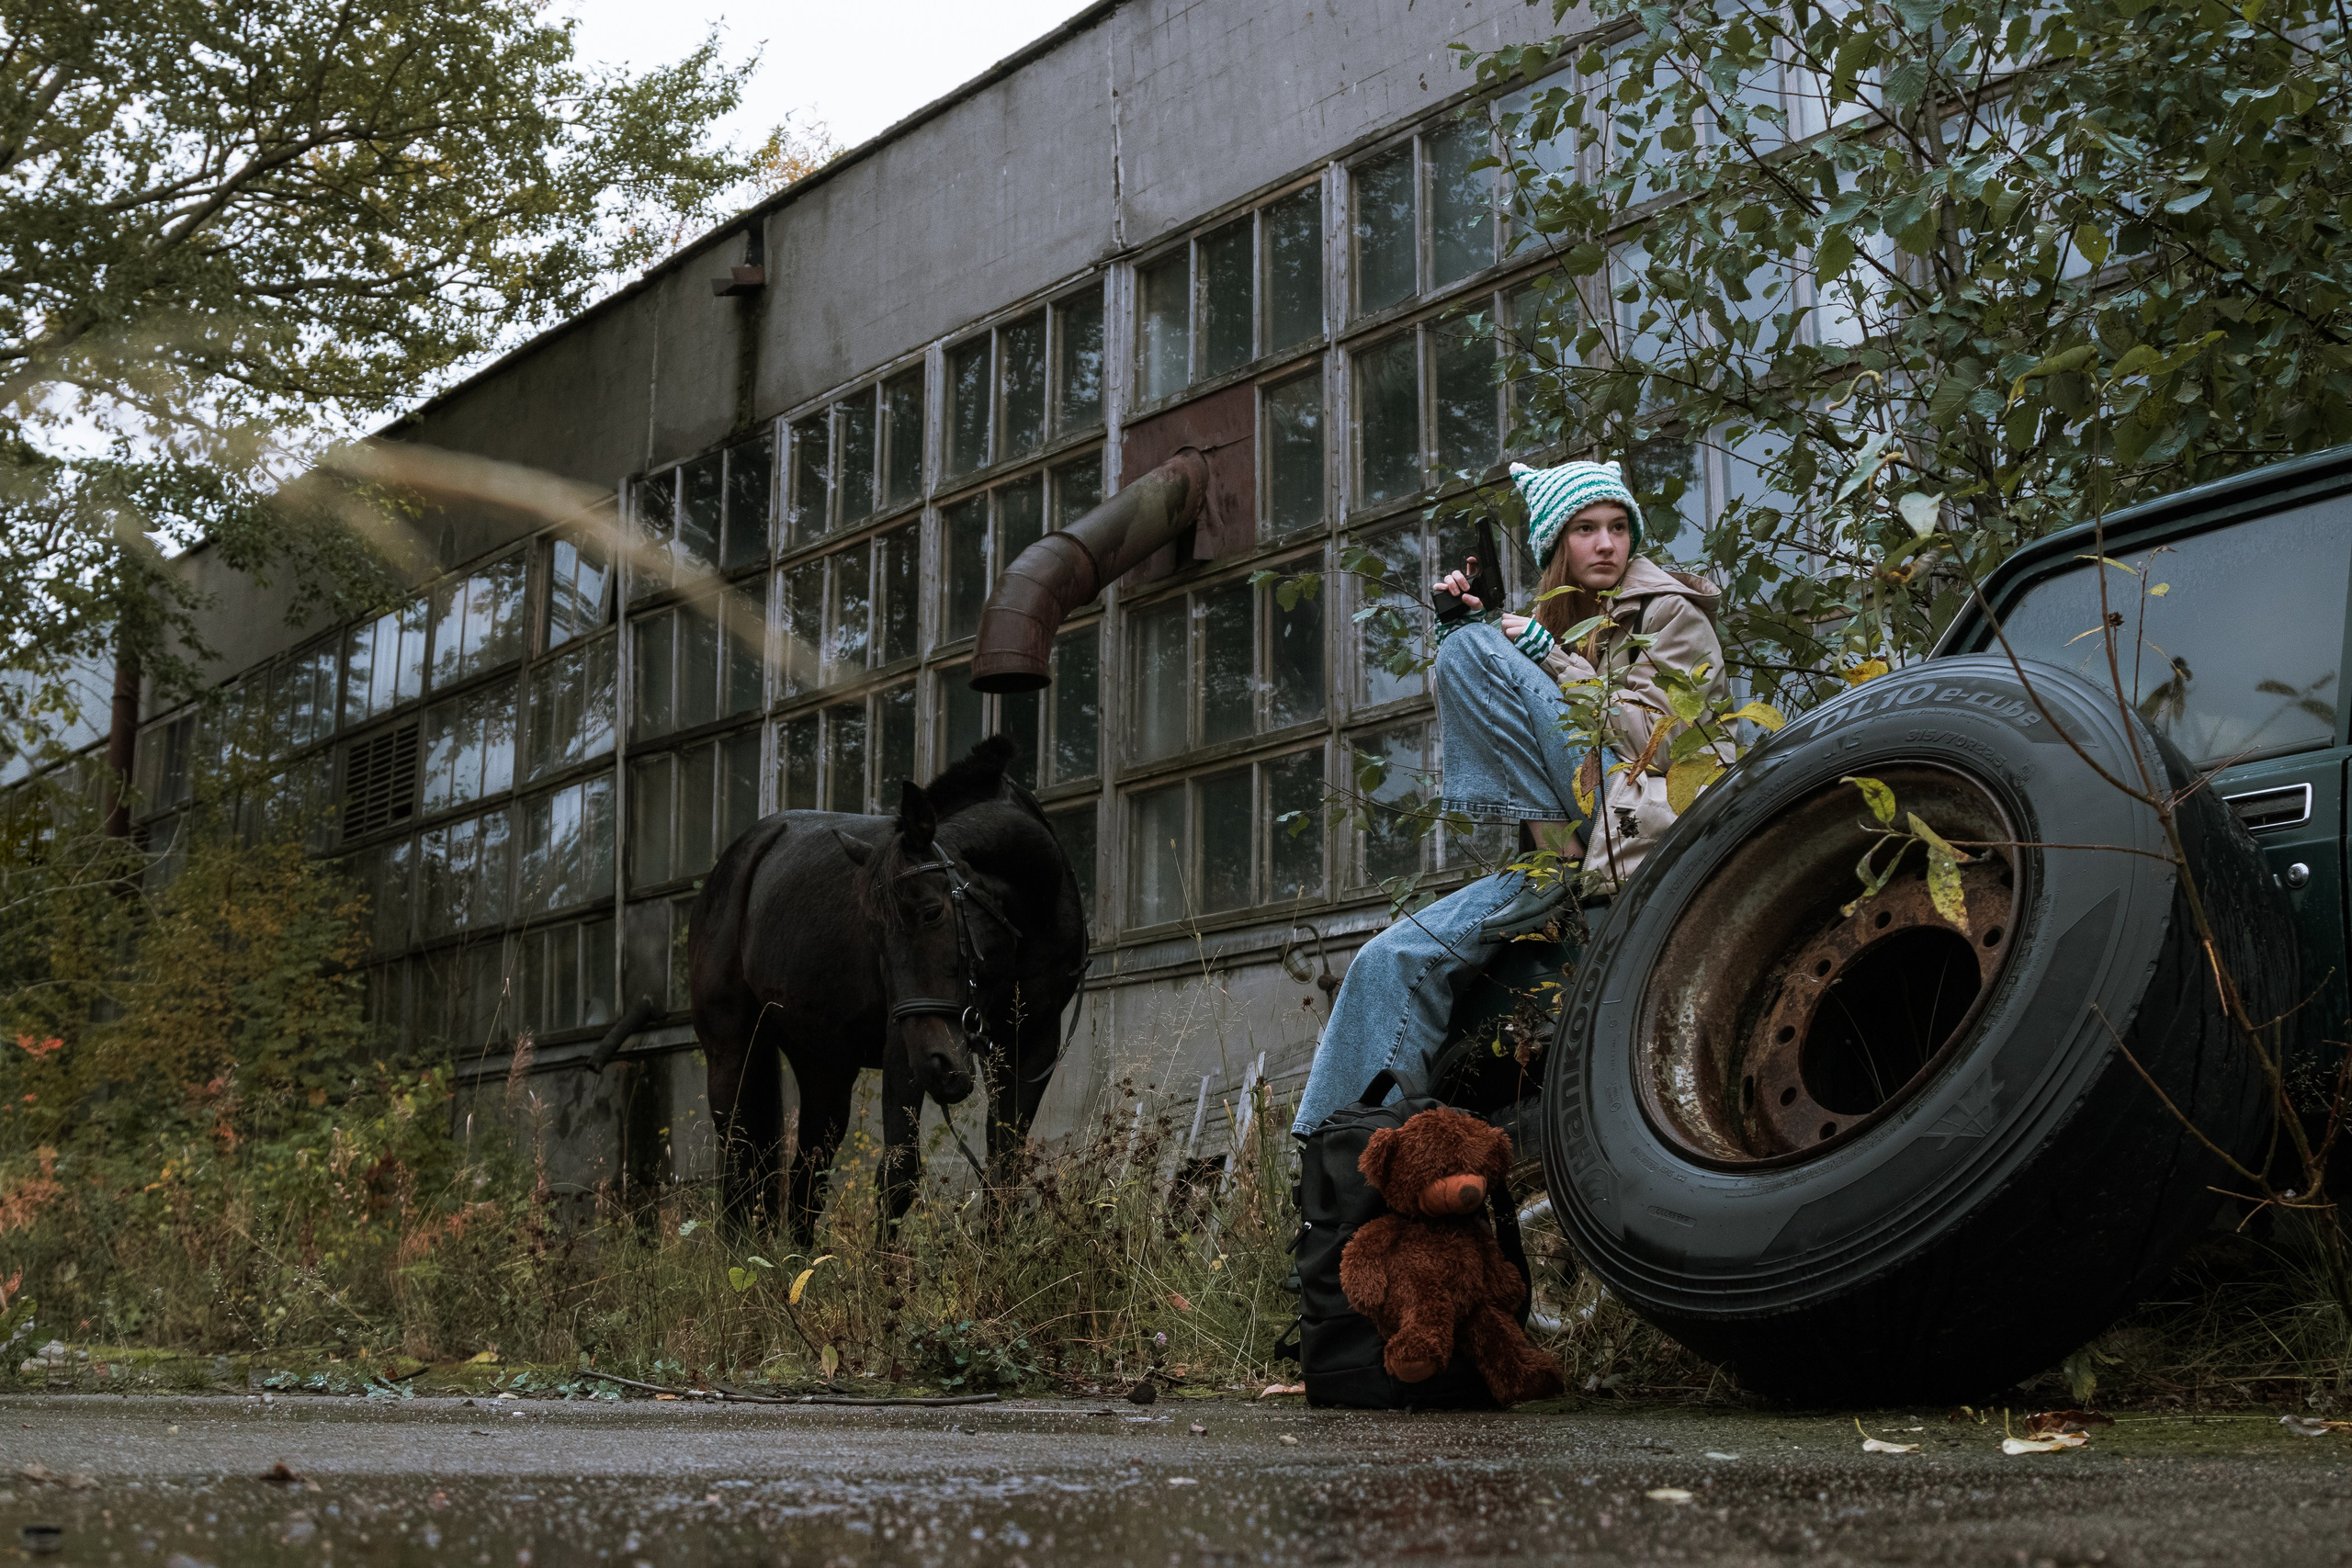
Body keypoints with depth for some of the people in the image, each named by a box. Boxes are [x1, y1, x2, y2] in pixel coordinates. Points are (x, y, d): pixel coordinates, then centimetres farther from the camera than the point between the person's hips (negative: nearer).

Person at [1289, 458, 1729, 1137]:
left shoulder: (1671, 614, 5)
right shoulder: (1555, 621, 23)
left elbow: (1653, 739, -10)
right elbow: (1474, 746, 18)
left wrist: (1546, 657, -10)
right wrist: (1460, 626, 6)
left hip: (1647, 824, -6)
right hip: (1570, 856, 7)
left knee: (1475, 649, -15)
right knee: (1396, 959, -10)